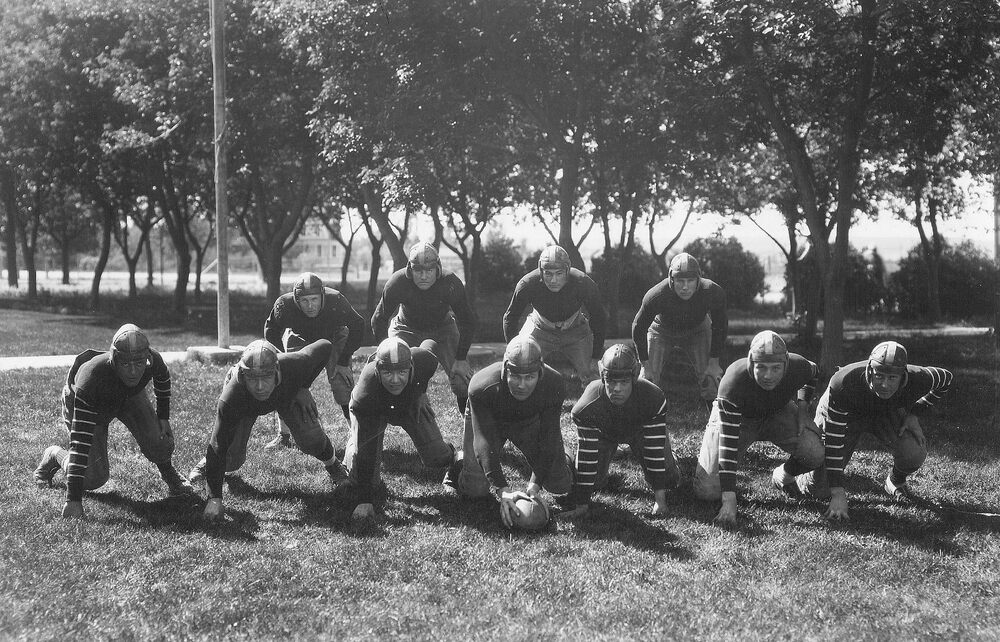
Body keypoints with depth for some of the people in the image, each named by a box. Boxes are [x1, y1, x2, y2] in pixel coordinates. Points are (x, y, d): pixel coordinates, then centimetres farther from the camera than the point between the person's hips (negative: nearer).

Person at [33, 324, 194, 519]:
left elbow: (162, 379, -3)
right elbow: (81, 441, -44)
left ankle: (168, 473, 18)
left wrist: (163, 417, -2)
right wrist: (73, 499, -45)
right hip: (82, 402, -3)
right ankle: (54, 456, 23)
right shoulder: (92, 377, -45)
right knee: (94, 478, -9)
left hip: (130, 395, 3)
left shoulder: (153, 360, -34)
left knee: (158, 443, -18)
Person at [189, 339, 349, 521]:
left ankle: (332, 463, 19)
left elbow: (325, 346, -23)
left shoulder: (295, 366, -44)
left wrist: (303, 388, -20)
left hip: (289, 393, 1)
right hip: (245, 405, -1)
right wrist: (215, 498, -43)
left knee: (311, 440, -15)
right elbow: (218, 446, -39)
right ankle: (206, 463, 28)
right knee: (232, 460, -9)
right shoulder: (231, 396, -45)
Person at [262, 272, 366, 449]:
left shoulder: (336, 302, -37)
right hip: (299, 339, 1)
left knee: (342, 385, -11)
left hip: (333, 339, -1)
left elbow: (357, 326, -18)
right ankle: (283, 437, 4)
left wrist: (344, 362, -17)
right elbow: (271, 331, -11)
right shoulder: (284, 305, -34)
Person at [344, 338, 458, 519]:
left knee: (436, 459, -6)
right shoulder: (365, 394, -45)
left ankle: (451, 454, 32)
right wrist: (365, 501, -40)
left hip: (411, 404, 2)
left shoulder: (424, 362, -39)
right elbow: (366, 452, -39)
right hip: (374, 409, -2)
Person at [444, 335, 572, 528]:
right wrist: (503, 490, -46)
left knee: (561, 486, -3)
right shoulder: (482, 387, -40)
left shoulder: (554, 384, -34)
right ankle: (462, 461, 21)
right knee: (476, 489, -14)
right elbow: (484, 442, -38)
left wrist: (535, 484, -37)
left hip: (531, 422, 2)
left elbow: (548, 438, -28)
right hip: (488, 421, -2)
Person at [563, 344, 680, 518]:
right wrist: (581, 504, -34)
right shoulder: (587, 407, -41)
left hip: (640, 429, 0)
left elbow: (654, 450, -32)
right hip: (603, 432, 0)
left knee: (669, 479, -6)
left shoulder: (653, 398, -40)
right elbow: (586, 456, -34)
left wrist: (660, 497, -32)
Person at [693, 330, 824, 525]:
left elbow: (813, 372, 3)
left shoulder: (798, 367, -29)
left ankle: (784, 476, 11)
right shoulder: (734, 380, -39)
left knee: (817, 455, -24)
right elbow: (728, 441, -38)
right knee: (707, 491, -15)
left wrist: (802, 406, -10)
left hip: (779, 413, 3)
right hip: (737, 419, -3)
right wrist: (729, 499, -42)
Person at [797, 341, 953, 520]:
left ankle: (895, 481, 10)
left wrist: (914, 413, -15)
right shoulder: (844, 383, -41)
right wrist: (838, 495, -38)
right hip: (845, 416, -2)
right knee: (818, 490, -12)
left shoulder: (917, 379, -33)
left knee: (914, 454, -28)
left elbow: (945, 378, -5)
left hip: (889, 414, 3)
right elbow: (833, 442, -35)